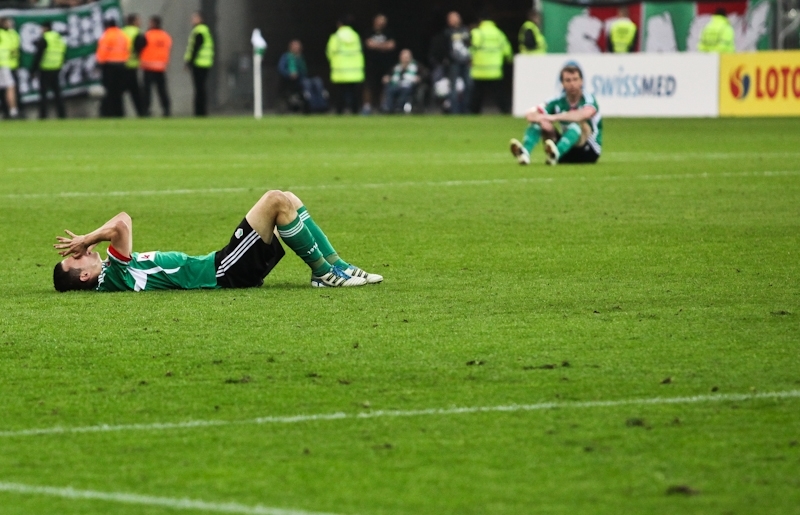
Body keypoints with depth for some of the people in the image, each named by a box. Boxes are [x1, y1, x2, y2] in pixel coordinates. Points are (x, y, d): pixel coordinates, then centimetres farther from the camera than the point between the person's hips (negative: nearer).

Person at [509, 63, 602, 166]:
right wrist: (542, 120, -35)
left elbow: (585, 114, -38)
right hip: (567, 151, 5)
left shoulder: (588, 100, -12)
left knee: (577, 123, -35)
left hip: (589, 152, -5)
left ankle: (556, 154, -62)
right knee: (538, 120, -11)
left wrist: (553, 117, -43)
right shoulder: (558, 102, 1)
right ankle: (525, 153, -38)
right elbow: (531, 114, -10)